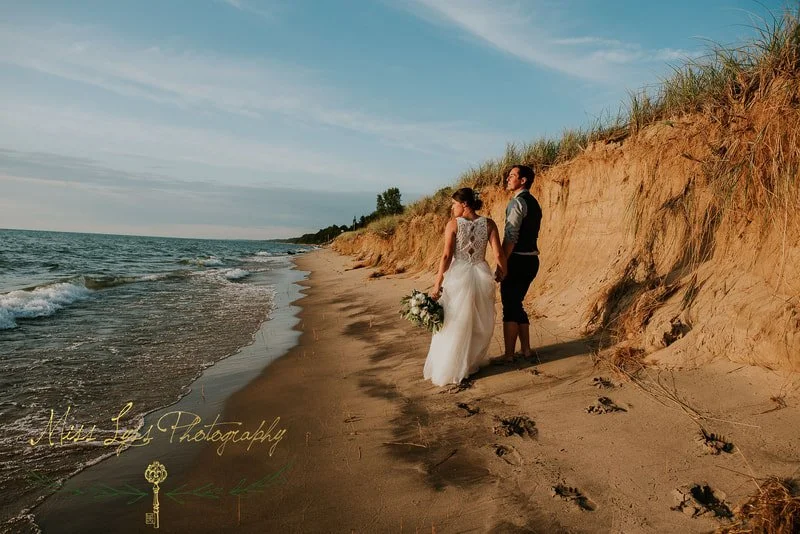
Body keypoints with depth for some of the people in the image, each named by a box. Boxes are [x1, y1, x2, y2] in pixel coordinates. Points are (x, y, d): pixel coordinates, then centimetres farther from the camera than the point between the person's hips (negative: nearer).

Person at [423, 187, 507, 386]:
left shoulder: (453, 224, -8)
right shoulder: (488, 224, -1)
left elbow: (447, 256, -12)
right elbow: (498, 254, -5)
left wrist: (437, 283, -7)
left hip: (457, 276, -2)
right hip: (481, 275, 2)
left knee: (454, 324, 10)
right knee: (480, 324, 19)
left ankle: (447, 369, 19)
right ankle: (472, 363, 30)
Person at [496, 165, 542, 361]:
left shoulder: (517, 202, -13)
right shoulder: (534, 203, 17)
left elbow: (511, 236, -21)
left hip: (518, 260, -9)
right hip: (531, 259, 9)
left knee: (510, 308, -2)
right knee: (517, 305, 17)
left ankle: (508, 355, 3)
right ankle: (525, 349, 23)